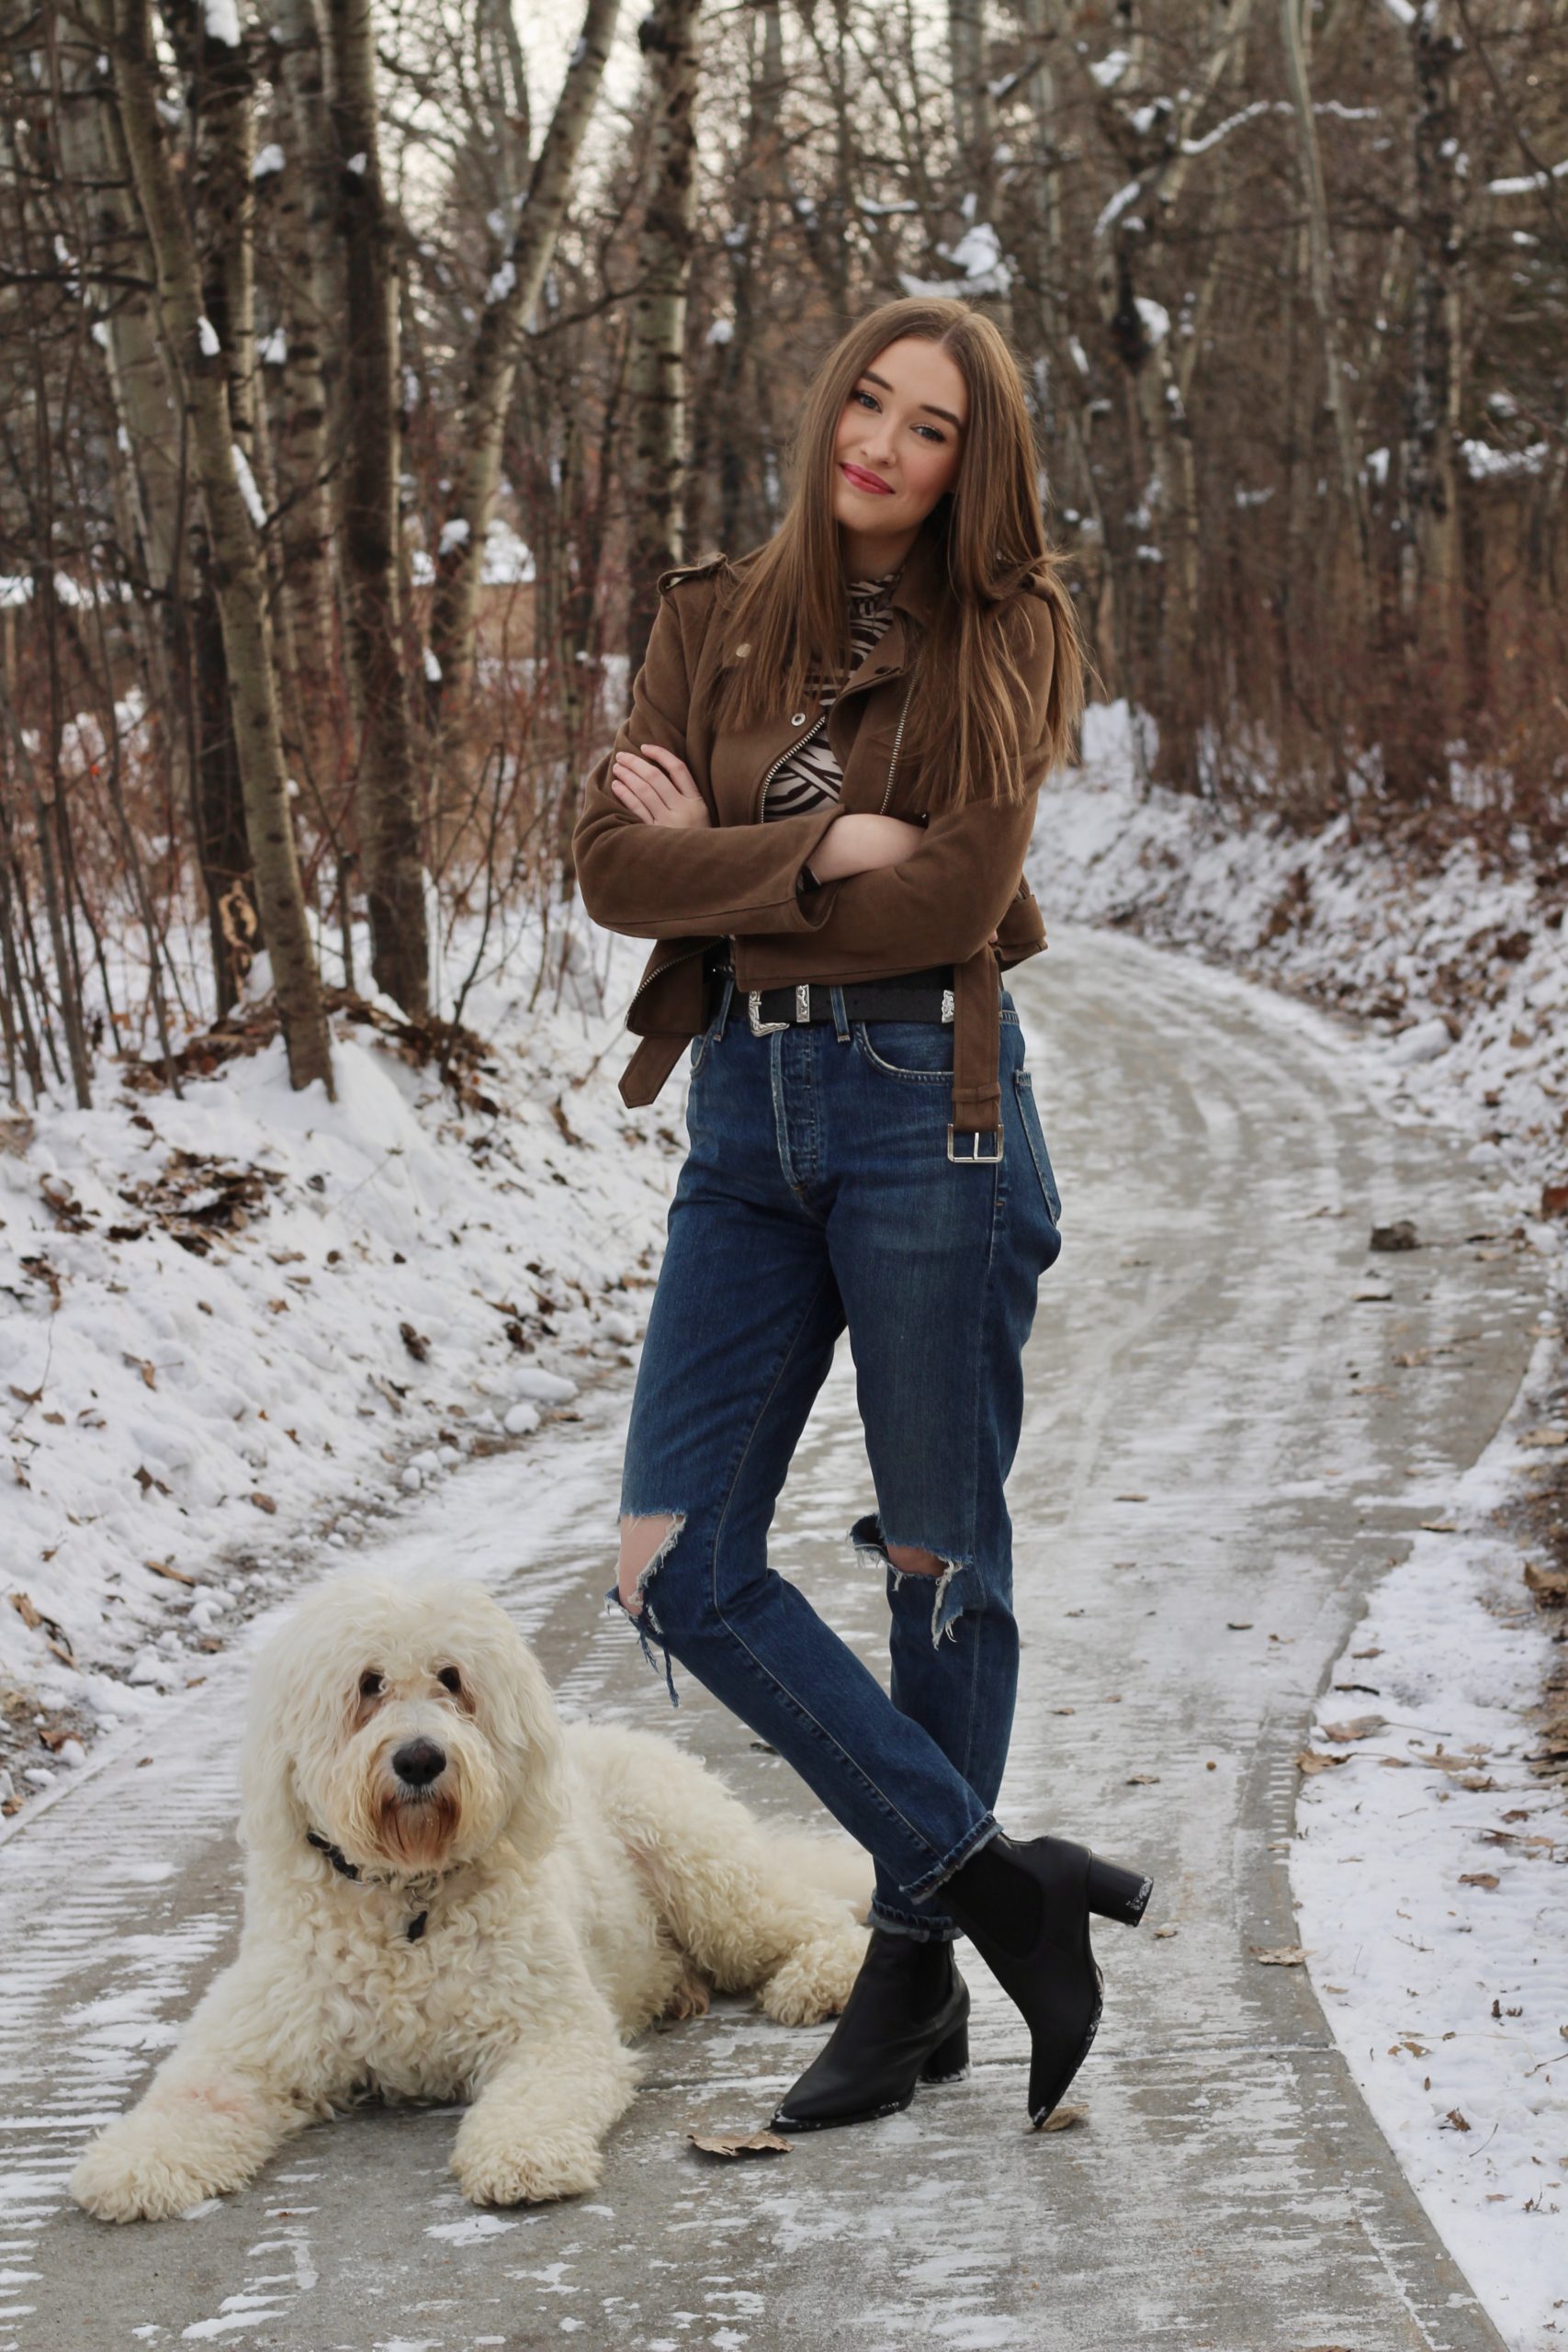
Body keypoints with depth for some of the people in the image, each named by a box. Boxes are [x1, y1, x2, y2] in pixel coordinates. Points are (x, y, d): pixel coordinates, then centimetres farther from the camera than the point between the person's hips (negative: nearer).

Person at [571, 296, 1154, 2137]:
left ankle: (918, 1969, 20)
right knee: (678, 1564, -2)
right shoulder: (713, 619, 10)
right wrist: (816, 850, -13)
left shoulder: (1005, 633, -1)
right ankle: (992, 1872, 7)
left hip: (926, 1103, -4)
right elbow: (611, 864, -1)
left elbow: (952, 902, -13)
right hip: (742, 1111, 5)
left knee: (940, 1554, 5)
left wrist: (714, 864, -5)